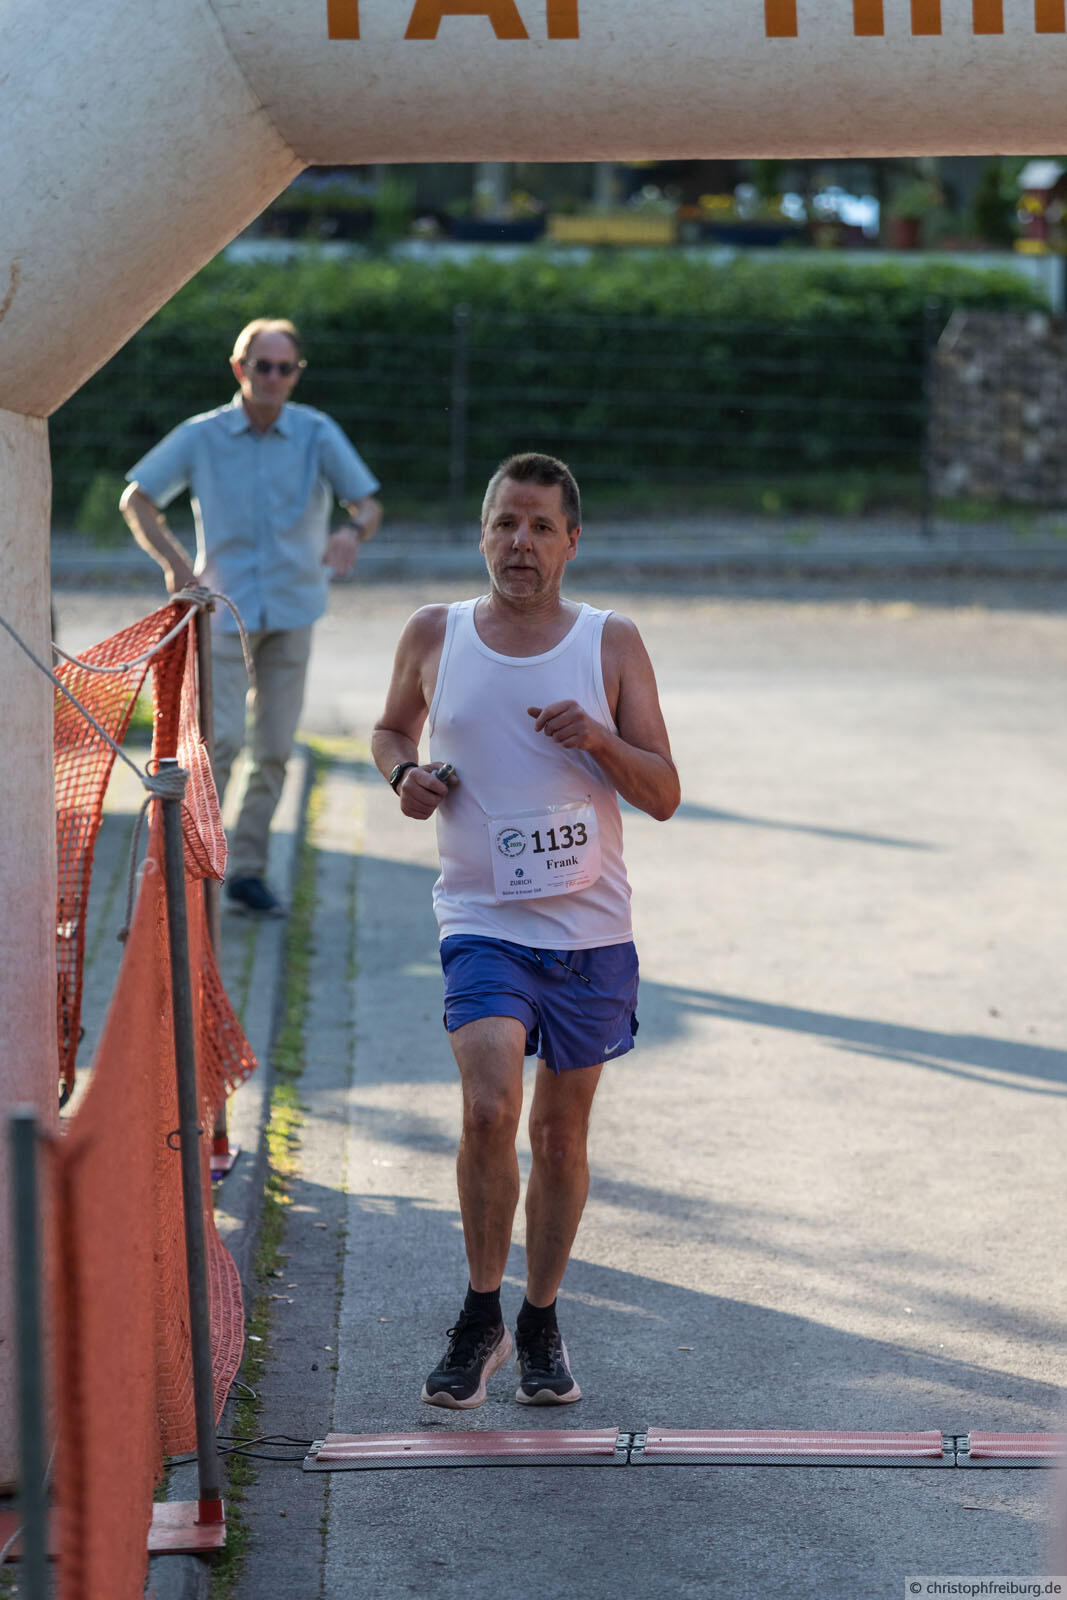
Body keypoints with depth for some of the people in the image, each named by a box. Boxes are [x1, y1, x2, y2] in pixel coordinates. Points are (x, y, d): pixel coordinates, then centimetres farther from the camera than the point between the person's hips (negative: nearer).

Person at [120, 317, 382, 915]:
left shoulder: (317, 433, 0)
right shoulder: (201, 437, -2)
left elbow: (369, 504, 0)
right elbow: (137, 500, 4)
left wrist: (353, 532, -25)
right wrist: (175, 563, -11)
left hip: (292, 612, 2)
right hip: (225, 611, -2)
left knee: (275, 750, 6)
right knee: (222, 739, -14)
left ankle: (248, 870, 16)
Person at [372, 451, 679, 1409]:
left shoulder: (611, 644, 1)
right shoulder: (434, 637, 3)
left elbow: (664, 796, 1)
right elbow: (391, 728, 21)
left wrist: (598, 739, -18)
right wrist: (406, 773, -1)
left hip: (592, 930, 1)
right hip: (483, 923, -1)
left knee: (562, 1130, 10)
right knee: (490, 1106, -20)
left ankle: (541, 1324, 28)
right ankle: (482, 1316, -1)